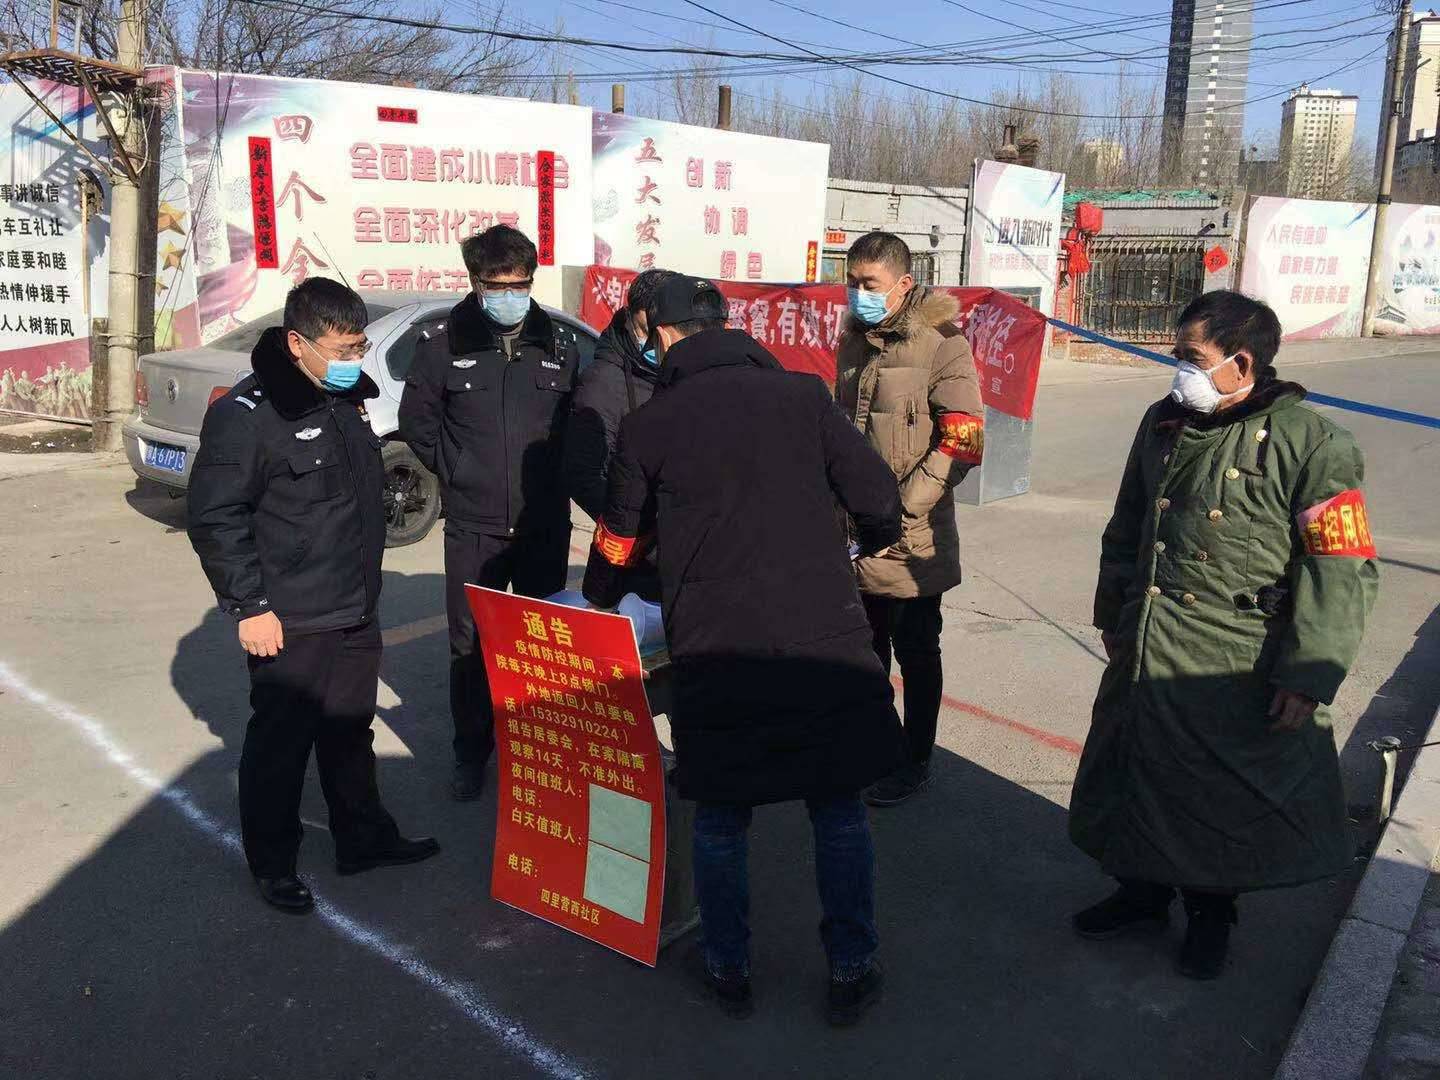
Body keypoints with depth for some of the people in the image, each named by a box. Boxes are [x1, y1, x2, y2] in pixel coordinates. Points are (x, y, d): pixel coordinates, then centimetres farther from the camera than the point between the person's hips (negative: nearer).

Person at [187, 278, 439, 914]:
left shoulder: (350, 396, 7)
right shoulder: (247, 414, -18)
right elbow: (214, 517, -17)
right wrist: (249, 606, -17)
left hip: (356, 612, 8)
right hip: (290, 622, -7)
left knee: (351, 732, 19)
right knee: (280, 743, 6)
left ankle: (364, 839, 35)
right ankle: (272, 866, 23)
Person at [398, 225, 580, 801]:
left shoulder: (559, 343, 3)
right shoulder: (443, 341, -3)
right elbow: (416, 419, 7)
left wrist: (552, 474, 6)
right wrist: (455, 470, 3)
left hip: (545, 523, 1)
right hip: (472, 526, -1)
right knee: (470, 644, 5)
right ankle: (472, 752, 23)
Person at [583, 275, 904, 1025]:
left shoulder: (648, 426, 3)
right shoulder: (802, 395, 2)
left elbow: (619, 542, 15)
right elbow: (879, 500, 1)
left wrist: (596, 603, 36)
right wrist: (874, 542, 25)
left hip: (715, 658, 0)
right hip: (826, 644, 1)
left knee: (719, 820, 18)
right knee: (839, 814, 17)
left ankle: (728, 970, 31)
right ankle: (851, 973, 26)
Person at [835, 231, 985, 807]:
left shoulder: (941, 345, -13)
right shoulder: (854, 341, 10)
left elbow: (963, 441, -17)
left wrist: (903, 507, -20)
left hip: (912, 537, -7)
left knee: (916, 651, 7)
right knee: (865, 646, 19)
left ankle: (915, 762, 22)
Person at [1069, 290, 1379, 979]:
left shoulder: (1310, 445, -14)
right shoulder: (1164, 424, 6)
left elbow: (1342, 573, -14)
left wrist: (1308, 675, -17)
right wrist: (1113, 615, 19)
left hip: (1236, 673, -5)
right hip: (1144, 657, 6)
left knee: (1225, 800, 11)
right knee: (1135, 778, 18)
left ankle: (1210, 913, 35)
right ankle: (1143, 892, 41)